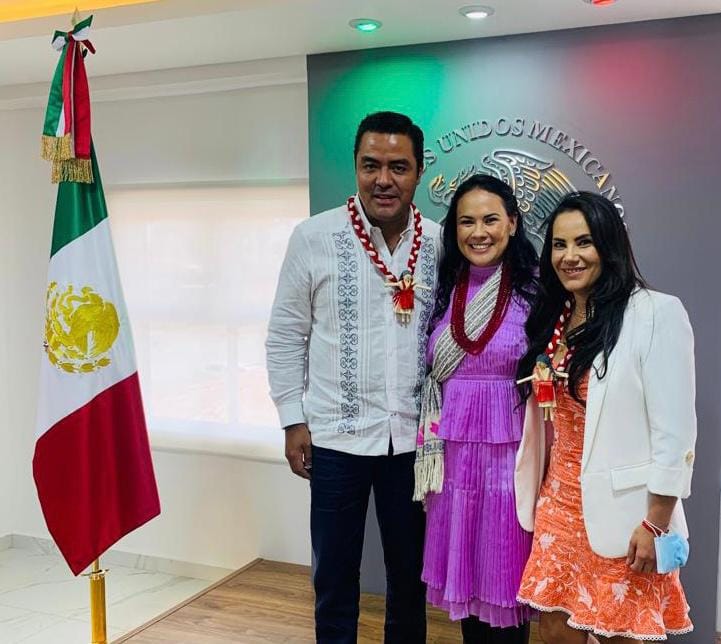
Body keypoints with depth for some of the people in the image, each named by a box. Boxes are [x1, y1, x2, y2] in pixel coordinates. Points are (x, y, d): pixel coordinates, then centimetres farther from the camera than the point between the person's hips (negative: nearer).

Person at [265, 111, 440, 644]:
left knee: (411, 571, 17)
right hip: (336, 436, -2)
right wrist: (293, 420, -4)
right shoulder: (314, 237, -7)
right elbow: (286, 336, -1)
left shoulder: (440, 243, -1)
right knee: (335, 574, 12)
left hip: (413, 436, 2)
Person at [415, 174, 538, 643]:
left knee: (506, 577, 7)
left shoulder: (534, 291, -7)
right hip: (454, 454, 4)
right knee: (463, 573, 15)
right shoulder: (447, 291, 7)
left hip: (509, 452, -4)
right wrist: (429, 453, 10)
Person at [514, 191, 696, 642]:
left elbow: (674, 432, -14)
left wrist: (656, 524, -15)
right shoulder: (553, 318, 9)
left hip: (622, 513, -5)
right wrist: (540, 500, 11)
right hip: (559, 506, 6)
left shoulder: (656, 313, -12)